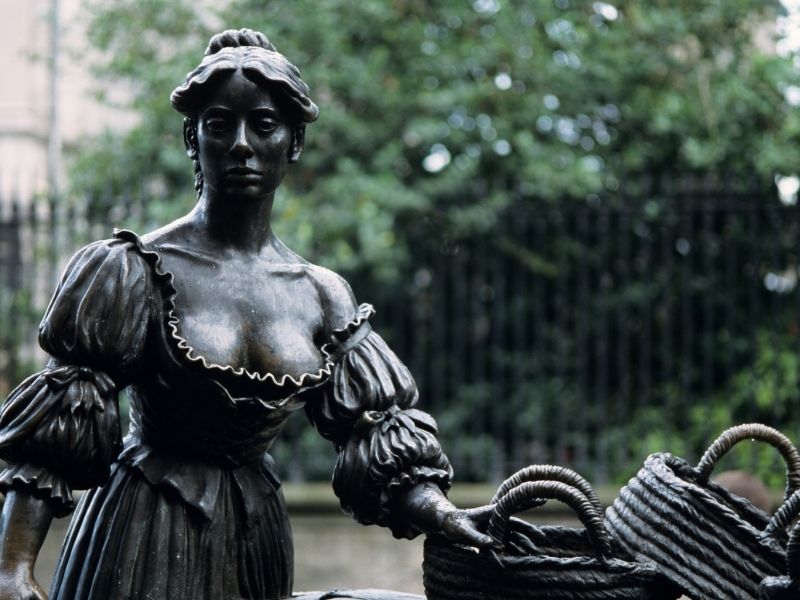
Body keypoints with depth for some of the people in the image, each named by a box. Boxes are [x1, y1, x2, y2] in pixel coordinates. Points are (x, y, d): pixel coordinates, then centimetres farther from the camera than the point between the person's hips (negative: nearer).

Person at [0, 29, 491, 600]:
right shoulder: (137, 271, -8)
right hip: (143, 538, -4)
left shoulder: (323, 297, 5)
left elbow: (379, 435, 6)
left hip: (257, 538, 4)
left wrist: (446, 516, -12)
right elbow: (51, 432, -13)